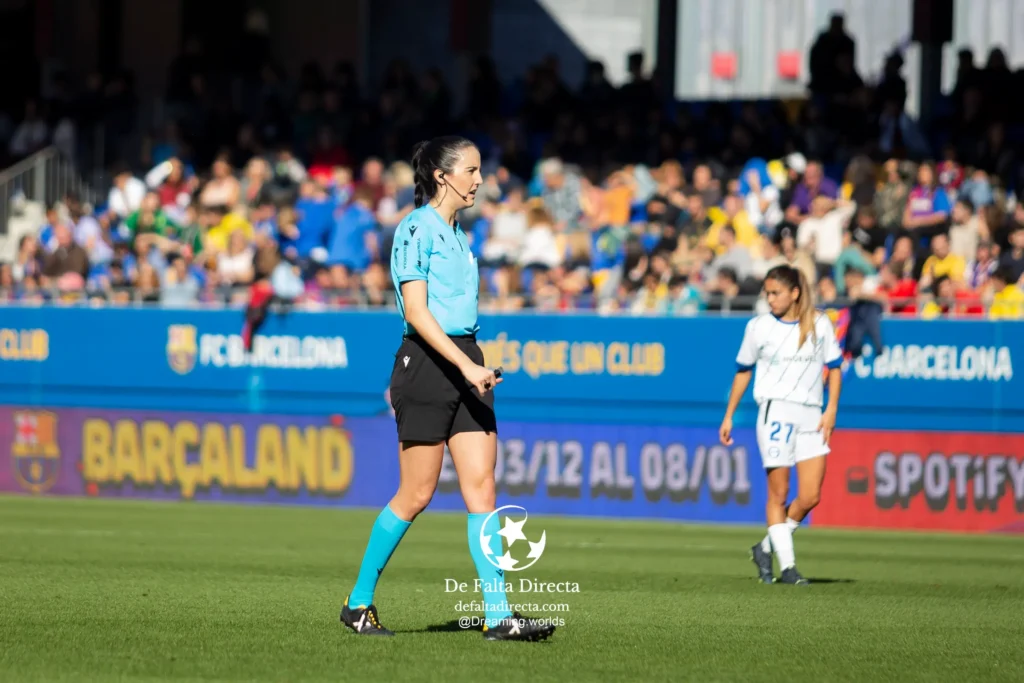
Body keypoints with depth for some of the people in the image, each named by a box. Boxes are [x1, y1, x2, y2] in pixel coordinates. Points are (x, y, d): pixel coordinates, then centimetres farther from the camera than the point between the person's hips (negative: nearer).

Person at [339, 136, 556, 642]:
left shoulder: (457, 234, 16)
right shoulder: (417, 229, -10)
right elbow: (415, 311, -16)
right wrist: (464, 365, -23)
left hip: (464, 362, 8)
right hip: (426, 363, -8)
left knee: (482, 487, -1)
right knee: (416, 494, -3)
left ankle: (498, 616, -5)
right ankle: (358, 603, 11)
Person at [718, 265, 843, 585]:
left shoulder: (819, 324, 5)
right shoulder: (758, 327, 4)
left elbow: (834, 367, 11)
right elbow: (743, 370, 13)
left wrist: (831, 409, -1)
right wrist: (729, 416, 12)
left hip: (811, 416, 2)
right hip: (775, 411, -2)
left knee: (810, 496, -5)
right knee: (779, 493, -4)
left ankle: (766, 548, 14)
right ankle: (787, 565, 0)